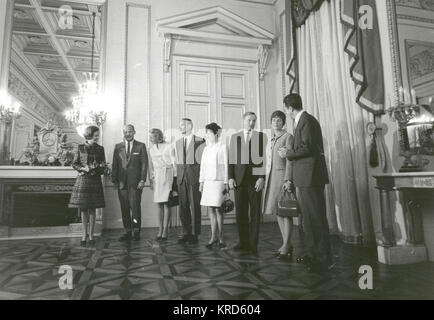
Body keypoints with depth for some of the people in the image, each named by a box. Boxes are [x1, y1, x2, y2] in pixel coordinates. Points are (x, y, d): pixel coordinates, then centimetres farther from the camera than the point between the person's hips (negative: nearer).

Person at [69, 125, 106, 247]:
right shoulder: (80, 148, 4)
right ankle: (84, 234, 14)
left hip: (95, 181, 1)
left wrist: (94, 170, -12)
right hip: (82, 180, -1)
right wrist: (83, 168, -13)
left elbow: (103, 166, 5)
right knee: (83, 209, 2)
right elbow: (74, 164, 4)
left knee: (92, 209, 3)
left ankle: (91, 235, 13)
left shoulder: (100, 149, 7)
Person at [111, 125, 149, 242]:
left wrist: (142, 180, -7)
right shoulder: (118, 147, 13)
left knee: (135, 206, -4)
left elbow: (144, 164, 1)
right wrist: (114, 179, 4)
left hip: (135, 181, -3)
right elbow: (115, 164, 12)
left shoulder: (141, 146, 5)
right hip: (122, 182, 3)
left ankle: (136, 231, 8)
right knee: (124, 208, 4)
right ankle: (128, 231, 13)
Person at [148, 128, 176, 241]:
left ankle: (165, 231, -1)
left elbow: (174, 162, -2)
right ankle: (160, 231, 10)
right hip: (157, 177, 5)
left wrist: (175, 177, -6)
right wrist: (151, 179, 11)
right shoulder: (151, 149, 13)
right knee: (159, 204, 5)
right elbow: (151, 165, 17)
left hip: (167, 176, -5)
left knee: (166, 204, -6)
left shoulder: (168, 146, -2)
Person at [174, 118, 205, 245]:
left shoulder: (200, 141, -2)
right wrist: (177, 177, 9)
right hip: (181, 177, 5)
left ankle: (195, 234, 10)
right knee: (183, 206, 7)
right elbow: (177, 161, 17)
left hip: (194, 177, -5)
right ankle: (186, 233, 18)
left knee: (195, 206, 0)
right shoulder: (178, 143, 16)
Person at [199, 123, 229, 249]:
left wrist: (226, 183, -7)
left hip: (218, 181, -5)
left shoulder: (223, 147, -2)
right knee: (210, 210, 6)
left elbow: (226, 165, -4)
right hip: (207, 181, 6)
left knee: (218, 209, -3)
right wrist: (201, 182, 12)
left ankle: (220, 238, 9)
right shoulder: (206, 148, 15)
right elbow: (202, 166, 16)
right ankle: (214, 237, 14)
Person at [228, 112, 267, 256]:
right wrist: (230, 177, 0)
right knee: (240, 211, 4)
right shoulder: (235, 137, 12)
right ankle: (243, 242, 16)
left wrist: (262, 178, -10)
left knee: (255, 212, 2)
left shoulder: (262, 136, 5)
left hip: (255, 177, -2)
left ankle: (253, 244, 11)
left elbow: (265, 158, -1)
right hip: (239, 178, 2)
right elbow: (231, 159, 9)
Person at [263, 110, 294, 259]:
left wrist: (287, 180, -19)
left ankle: (286, 245, 1)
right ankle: (286, 244, 17)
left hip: (282, 175, -8)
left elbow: (289, 160, -12)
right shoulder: (271, 140, 19)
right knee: (277, 212, 8)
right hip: (271, 177, 8)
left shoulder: (288, 137, -3)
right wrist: (265, 179, 13)